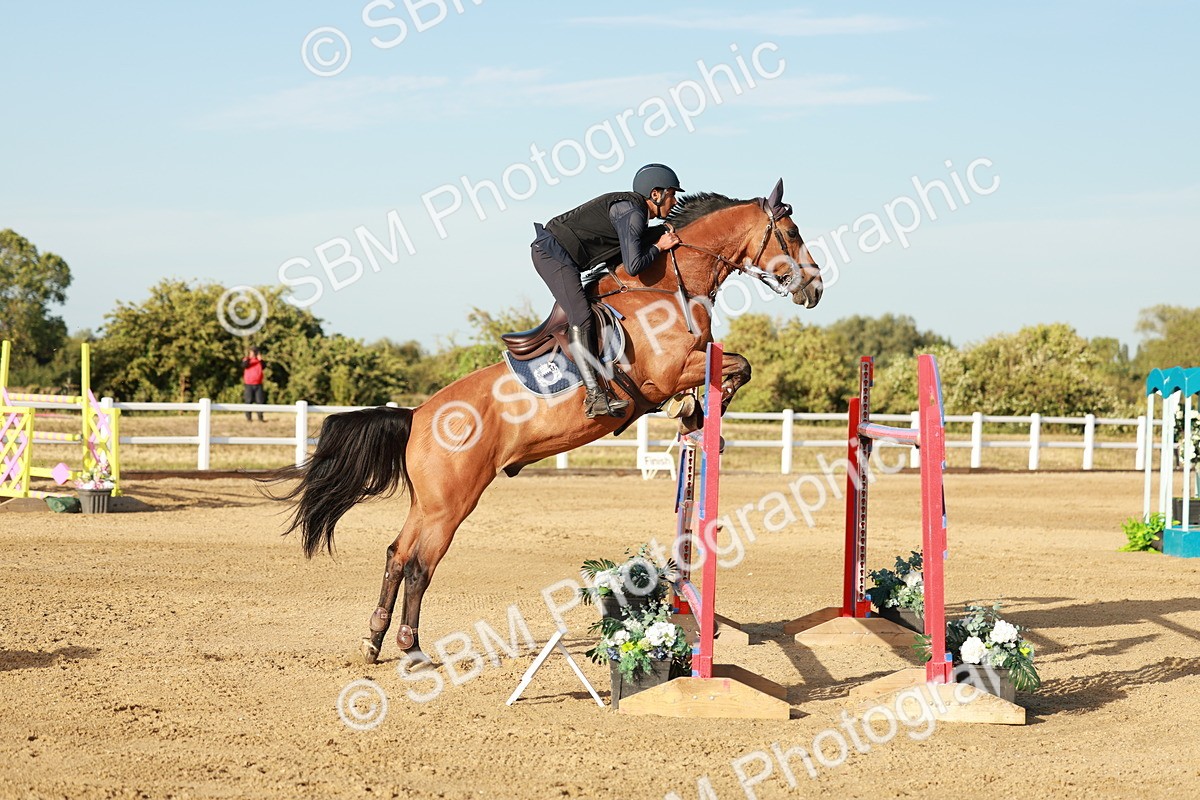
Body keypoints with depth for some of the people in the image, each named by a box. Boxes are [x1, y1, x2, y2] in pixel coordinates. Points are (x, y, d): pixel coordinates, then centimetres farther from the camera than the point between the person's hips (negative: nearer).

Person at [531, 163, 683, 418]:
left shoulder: (632, 208, 16)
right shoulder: (632, 213, -16)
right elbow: (633, 266, -22)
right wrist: (659, 247, -7)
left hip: (553, 253, 11)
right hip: (554, 254, -11)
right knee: (581, 317, -20)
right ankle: (595, 395, -29)